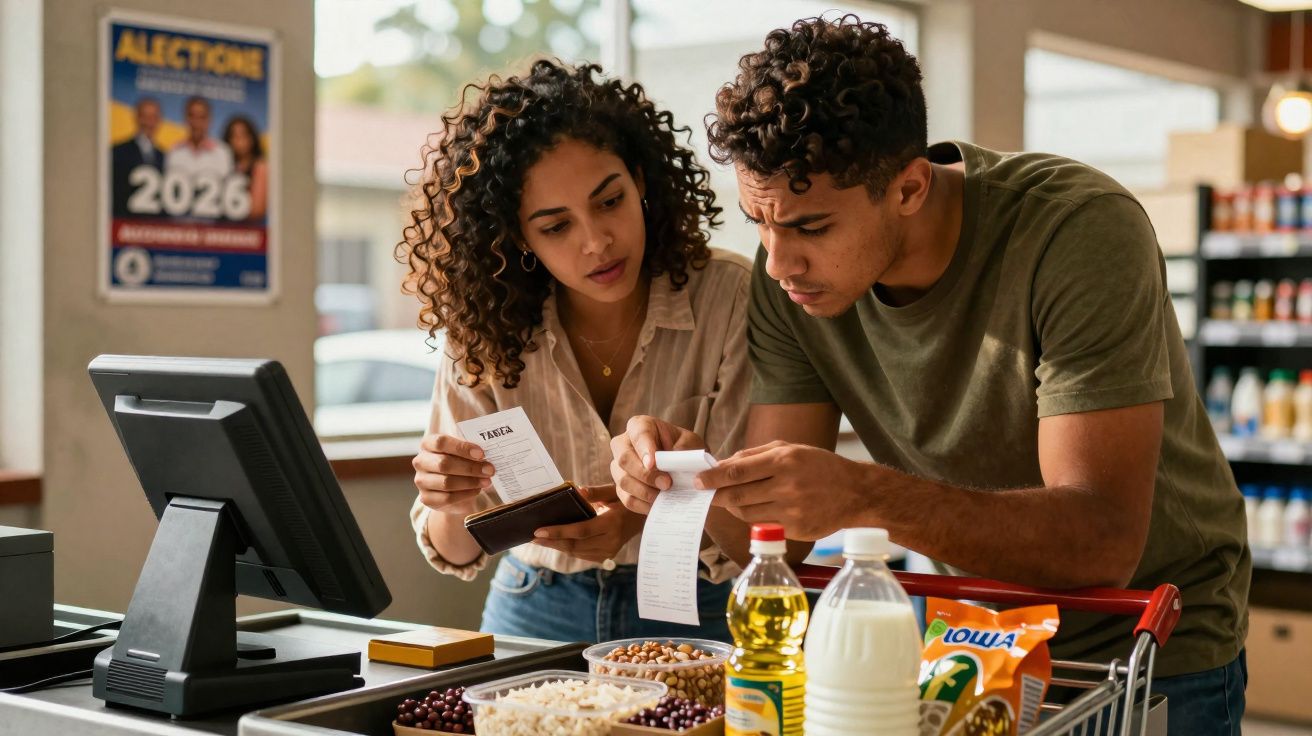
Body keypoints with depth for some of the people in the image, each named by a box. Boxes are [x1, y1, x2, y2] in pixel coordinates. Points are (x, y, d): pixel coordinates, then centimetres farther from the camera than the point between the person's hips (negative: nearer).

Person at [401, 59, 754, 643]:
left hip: (695, 615, -2)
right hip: (532, 611, 3)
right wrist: (450, 507, -24)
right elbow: (456, 552, 0)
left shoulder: (731, 299, -11)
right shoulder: (488, 328, -3)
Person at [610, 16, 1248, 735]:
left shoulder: (1078, 231, -27)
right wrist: (690, 467, -30)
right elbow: (774, 518, -9)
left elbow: (1103, 539, -34)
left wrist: (868, 497, -46)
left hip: (1155, 647, -4)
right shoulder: (790, 274, -12)